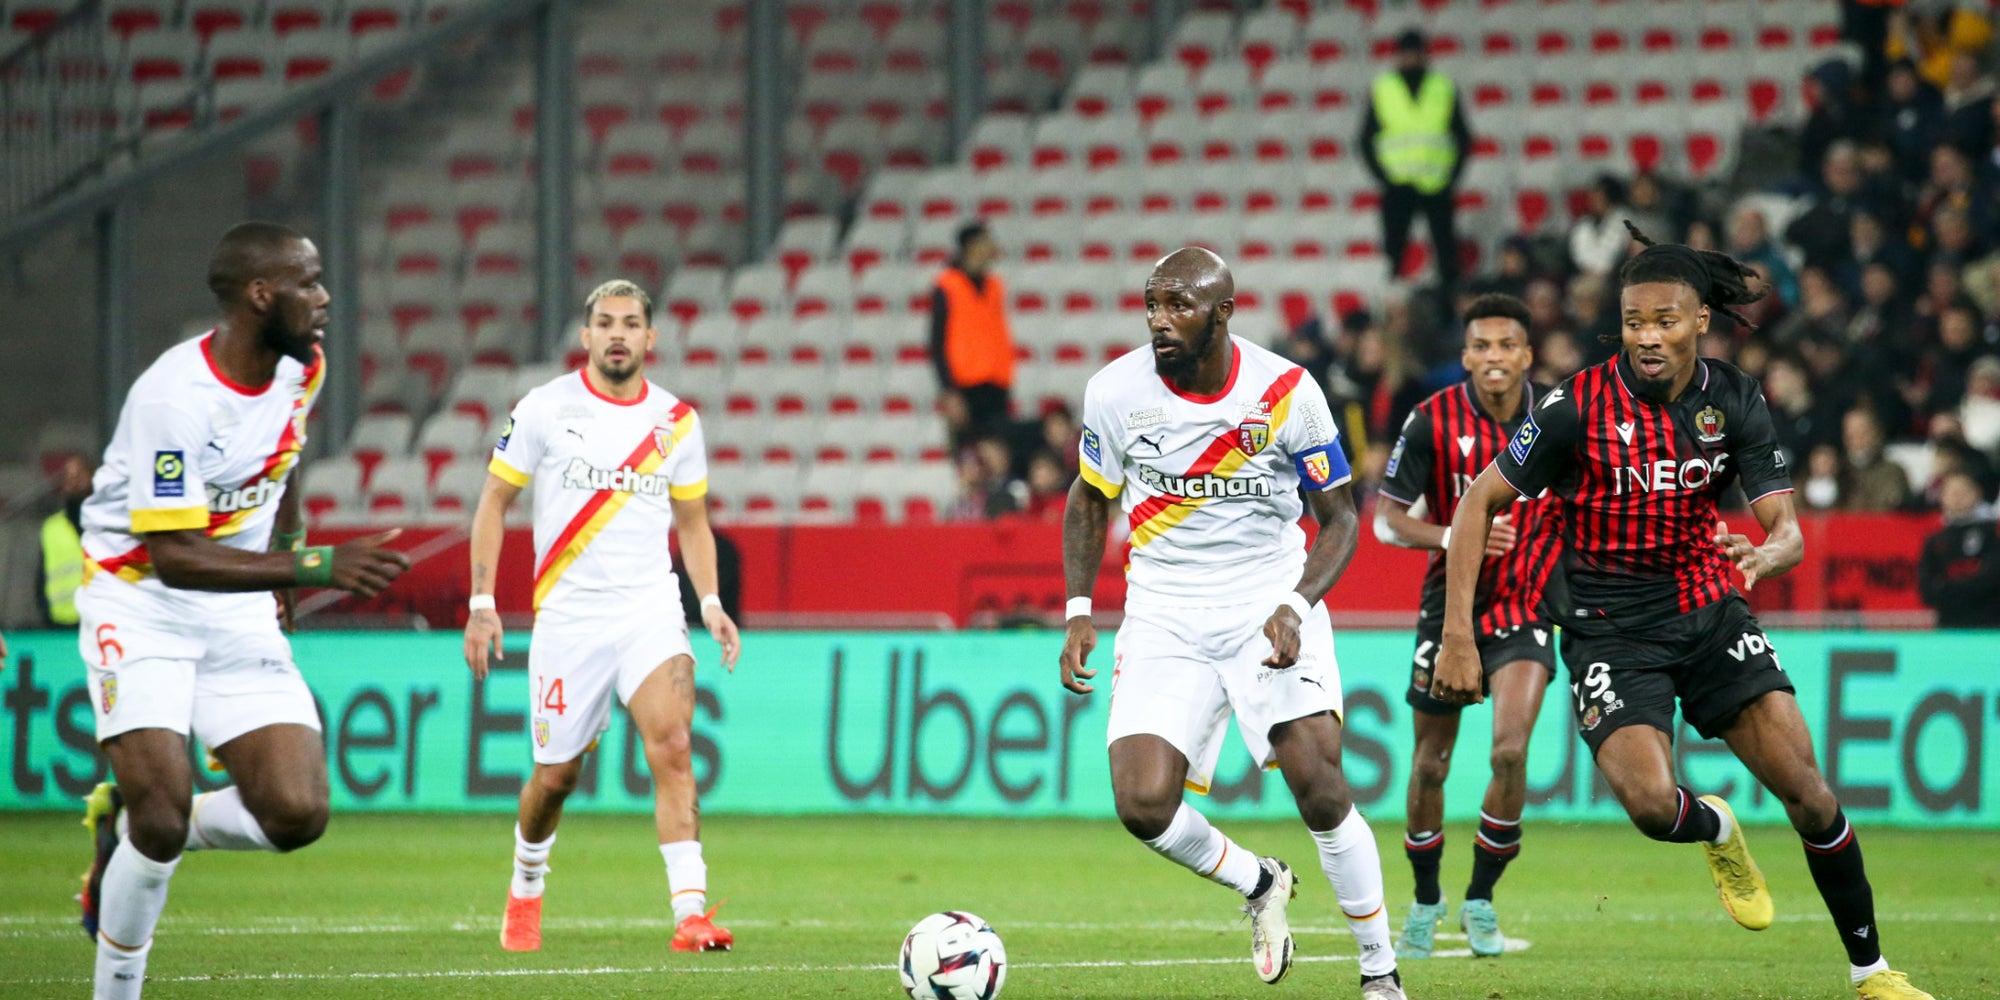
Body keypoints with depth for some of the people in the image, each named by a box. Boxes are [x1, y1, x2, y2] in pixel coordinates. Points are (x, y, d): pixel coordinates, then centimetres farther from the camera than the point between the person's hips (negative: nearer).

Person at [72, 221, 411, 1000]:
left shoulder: (301, 367, 0)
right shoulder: (173, 399, -25)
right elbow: (175, 555, -27)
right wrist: (317, 567, -33)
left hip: (239, 614, 6)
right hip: (139, 605, -6)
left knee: (296, 813, -10)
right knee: (162, 812, -19)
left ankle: (130, 832, 16)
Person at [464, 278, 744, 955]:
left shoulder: (677, 421, 6)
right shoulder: (545, 409, -2)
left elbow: (691, 520, 17)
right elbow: (494, 501, 4)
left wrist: (710, 602, 2)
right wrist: (481, 604, -4)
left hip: (651, 609, 1)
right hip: (568, 614, -1)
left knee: (672, 742, -21)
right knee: (557, 774, 6)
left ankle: (690, 913, -27)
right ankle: (525, 891, 36)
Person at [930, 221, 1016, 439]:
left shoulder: (995, 286, 14)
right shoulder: (947, 287, -3)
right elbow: (938, 344, -5)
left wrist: (1008, 387, 15)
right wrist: (949, 390, -12)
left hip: (996, 388, 6)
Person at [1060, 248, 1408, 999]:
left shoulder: (1286, 394, -10)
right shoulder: (1116, 392, -5)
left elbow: (1338, 517, -1)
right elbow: (1089, 498, 13)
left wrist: (1295, 606, -18)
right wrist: (1078, 614, 2)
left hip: (1269, 606, -2)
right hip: (1164, 619, 2)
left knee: (1319, 788, -17)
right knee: (1143, 806, -16)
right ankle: (1260, 887, 15)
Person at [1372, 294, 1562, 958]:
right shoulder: (1434, 421, -11)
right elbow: (1386, 520, -10)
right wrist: (1454, 536, -26)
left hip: (1526, 606, 0)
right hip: (1450, 605, 0)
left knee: (1511, 749, -18)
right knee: (1430, 763, 7)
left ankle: (1480, 900, 1)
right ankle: (1425, 902, 30)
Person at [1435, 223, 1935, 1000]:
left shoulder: (1734, 402, -5)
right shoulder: (1580, 407, -15)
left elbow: (1788, 530, -8)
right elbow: (1478, 503, -8)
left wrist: (1764, 555, -34)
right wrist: (1458, 635, -14)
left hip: (1710, 613, 3)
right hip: (1610, 632, -3)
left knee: (1805, 787, -8)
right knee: (1652, 805, -24)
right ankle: (1717, 831, 15)